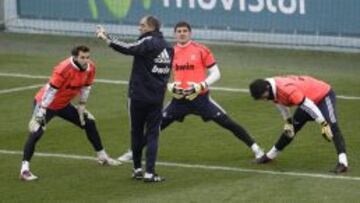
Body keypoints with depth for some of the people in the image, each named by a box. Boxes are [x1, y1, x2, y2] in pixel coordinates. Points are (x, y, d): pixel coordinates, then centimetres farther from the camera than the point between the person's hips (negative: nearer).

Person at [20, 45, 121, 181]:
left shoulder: (90, 68, -12)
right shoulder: (64, 69, -33)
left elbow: (86, 87, 5)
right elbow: (50, 90, -31)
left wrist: (81, 107, 7)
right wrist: (40, 113, -31)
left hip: (64, 104, 8)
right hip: (47, 104, -8)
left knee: (89, 123, 13)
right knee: (36, 132, -25)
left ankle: (102, 157, 30)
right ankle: (25, 169, -27)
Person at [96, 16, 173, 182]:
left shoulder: (148, 42, -11)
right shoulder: (168, 47, 11)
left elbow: (128, 49, -24)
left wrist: (107, 39, -24)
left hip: (138, 95, -5)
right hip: (157, 98, 5)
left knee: (137, 132, 9)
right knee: (152, 134, 4)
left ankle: (137, 169, 14)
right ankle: (149, 173, -5)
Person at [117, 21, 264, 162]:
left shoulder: (201, 50, -6)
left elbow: (215, 73, -2)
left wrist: (201, 86, -16)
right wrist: (170, 86, -5)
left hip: (200, 97, -3)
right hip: (179, 99, 3)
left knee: (227, 123, -7)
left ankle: (255, 148, 1)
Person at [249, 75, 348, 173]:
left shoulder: (287, 89, -38)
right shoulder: (273, 89, -11)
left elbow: (309, 105, -36)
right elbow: (281, 102, 11)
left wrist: (324, 125, -33)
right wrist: (288, 121, 11)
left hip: (324, 95, -9)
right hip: (308, 97, 9)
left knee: (332, 127, -26)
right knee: (291, 128, 16)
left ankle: (343, 162, -33)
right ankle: (270, 155, 31)